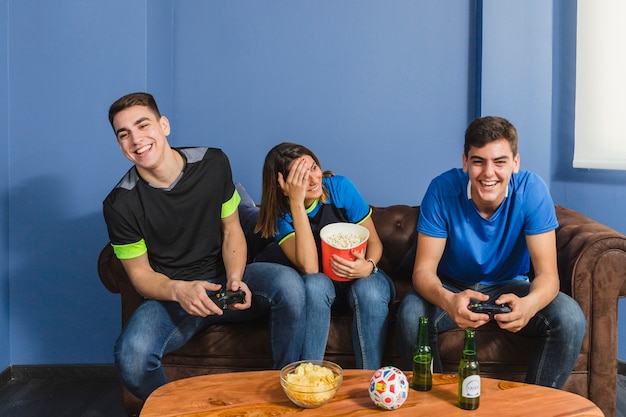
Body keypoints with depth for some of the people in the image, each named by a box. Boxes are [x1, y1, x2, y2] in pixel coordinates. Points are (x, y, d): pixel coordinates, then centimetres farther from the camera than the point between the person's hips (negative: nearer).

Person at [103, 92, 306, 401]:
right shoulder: (120, 204, -11)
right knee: (131, 357, -34)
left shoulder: (213, 164, -5)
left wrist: (234, 279, -15)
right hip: (169, 294, -2)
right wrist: (179, 291, -26)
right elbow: (141, 275, -4)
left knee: (288, 283, -30)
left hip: (223, 280, 2)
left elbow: (231, 230, 4)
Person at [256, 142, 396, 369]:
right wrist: (297, 203, -33)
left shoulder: (340, 187, -14)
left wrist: (368, 266, -30)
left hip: (360, 276, 0)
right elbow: (309, 268, -30)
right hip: (322, 281, 0)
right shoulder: (281, 213, -14)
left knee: (368, 291, -34)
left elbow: (374, 241, -6)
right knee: (315, 284, -35)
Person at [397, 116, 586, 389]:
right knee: (411, 313, -31)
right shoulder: (443, 190, -22)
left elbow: (547, 273, -22)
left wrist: (529, 304, -48)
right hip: (452, 287, -1)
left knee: (570, 319, -24)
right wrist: (448, 301, -48)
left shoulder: (531, 190, -21)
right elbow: (424, 270, -23)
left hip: (509, 287, 1)